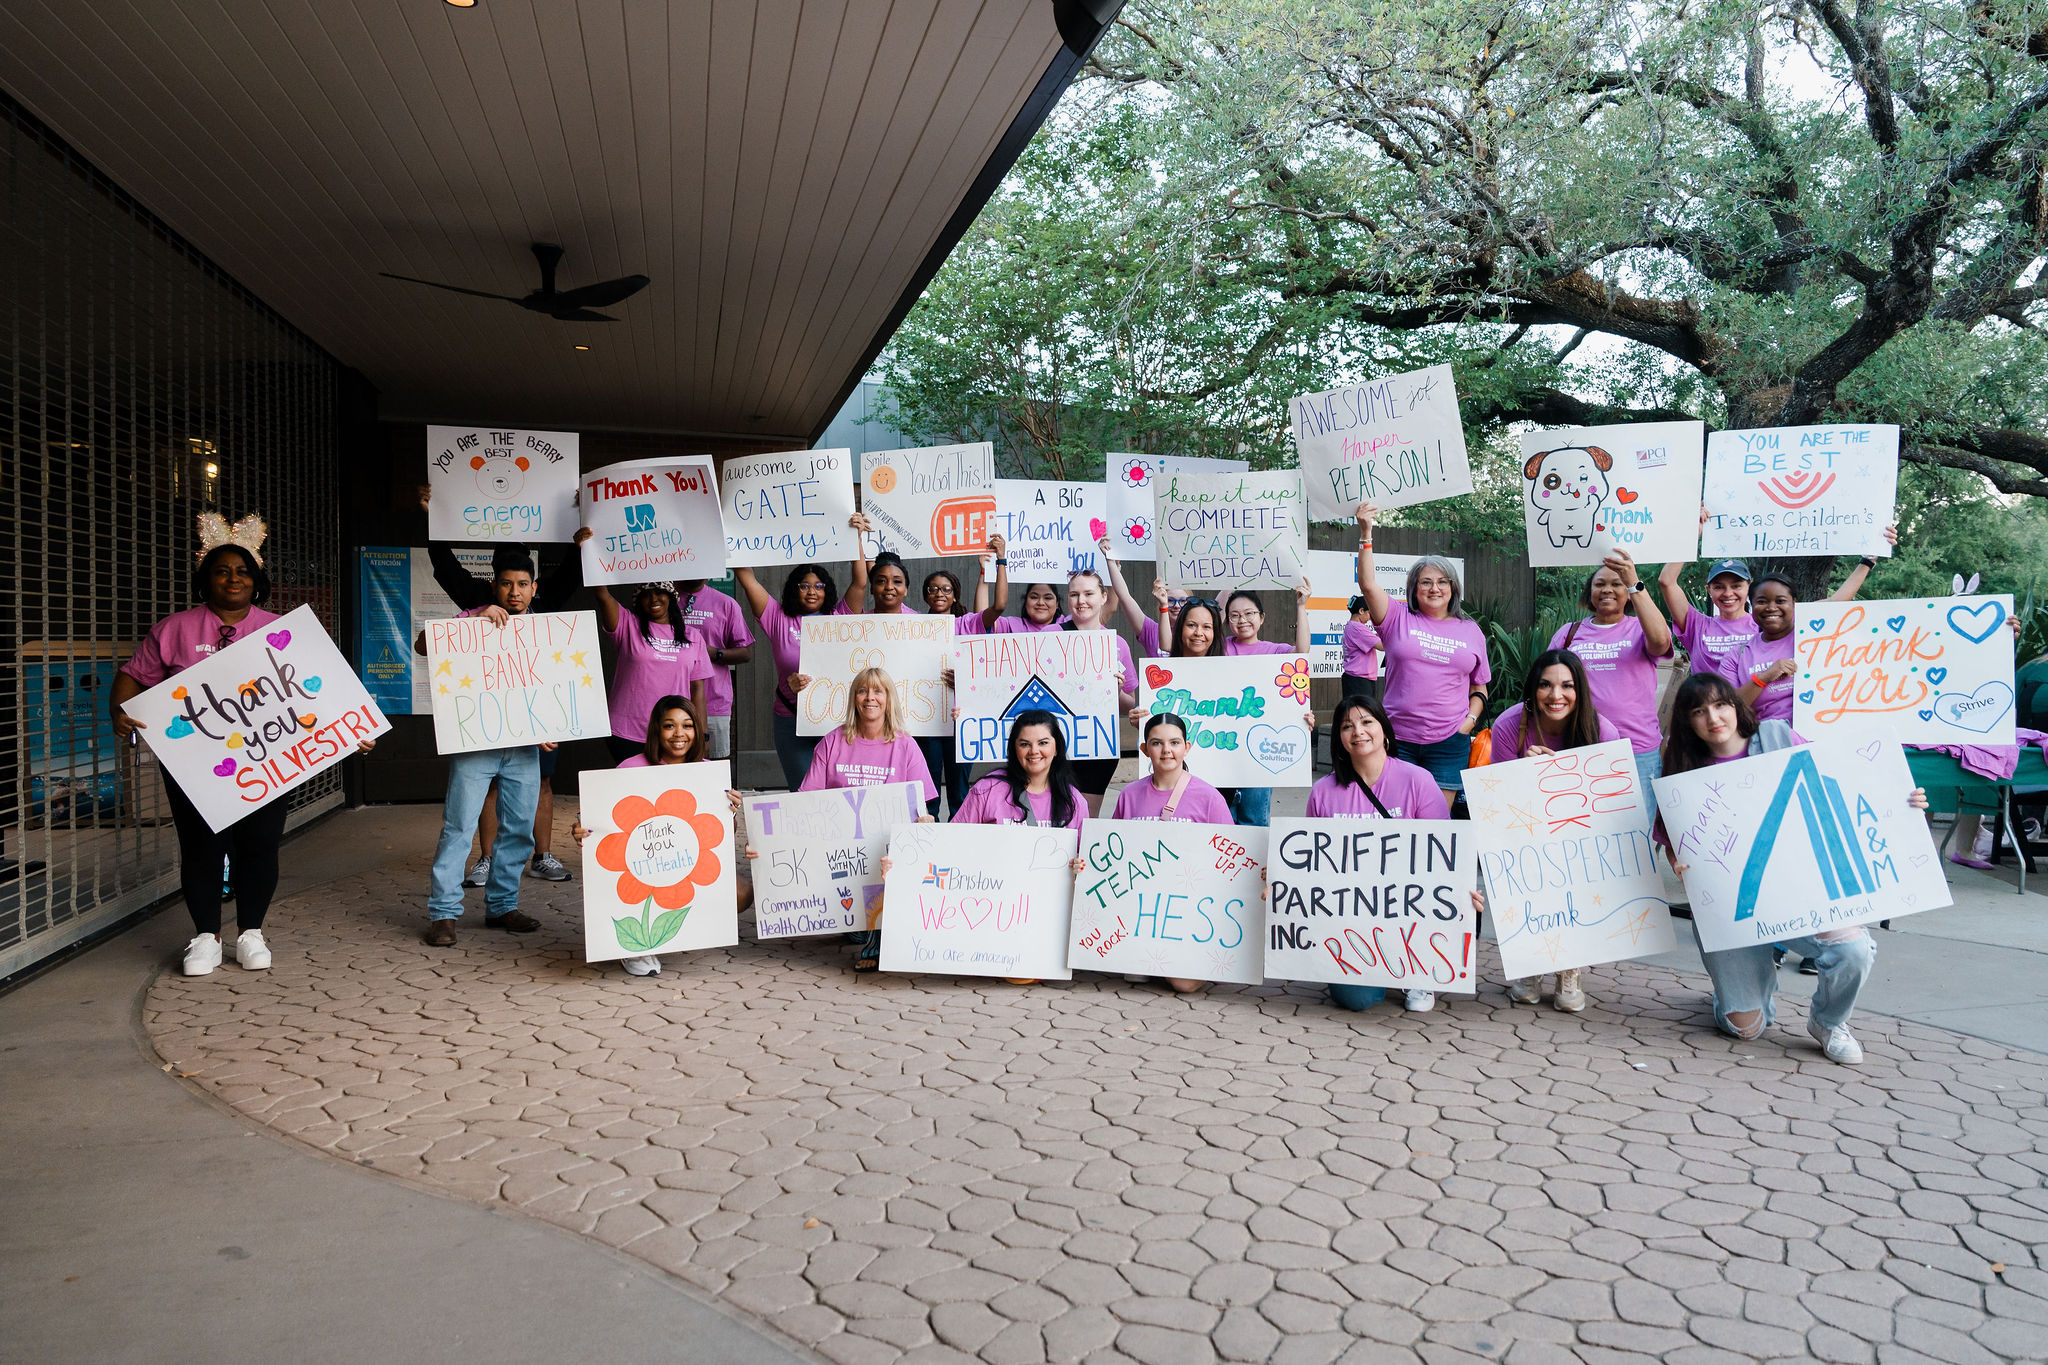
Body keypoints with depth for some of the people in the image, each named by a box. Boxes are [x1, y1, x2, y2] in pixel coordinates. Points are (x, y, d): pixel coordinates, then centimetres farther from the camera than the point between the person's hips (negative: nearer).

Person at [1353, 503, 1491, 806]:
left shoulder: (1471, 631, 12)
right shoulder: (1399, 619, 5)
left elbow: (1479, 686, 19)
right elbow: (1368, 584, -9)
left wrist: (1470, 719, 1)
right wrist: (1366, 534, -17)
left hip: (1449, 742, 1)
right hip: (1398, 737, -1)